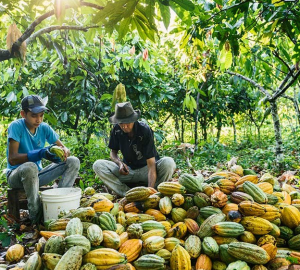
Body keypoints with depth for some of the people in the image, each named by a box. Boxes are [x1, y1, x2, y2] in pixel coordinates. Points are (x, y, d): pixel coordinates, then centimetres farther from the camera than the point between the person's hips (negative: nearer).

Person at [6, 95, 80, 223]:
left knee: (73, 161, -9)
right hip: (16, 176, -5)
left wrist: (64, 152, -27)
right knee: (30, 167, -40)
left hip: (37, 174, 5)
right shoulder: (16, 126, -15)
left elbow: (65, 148, -1)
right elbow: (12, 159, -24)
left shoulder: (44, 128, -1)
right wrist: (40, 153, -36)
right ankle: (36, 215, -23)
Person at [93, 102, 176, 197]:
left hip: (145, 169, -3)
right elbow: (113, 152, 6)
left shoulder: (145, 131, -23)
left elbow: (151, 164, -28)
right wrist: (120, 163, -19)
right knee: (98, 165, -18)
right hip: (128, 170, 4)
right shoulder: (116, 130, -10)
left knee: (169, 163, -33)